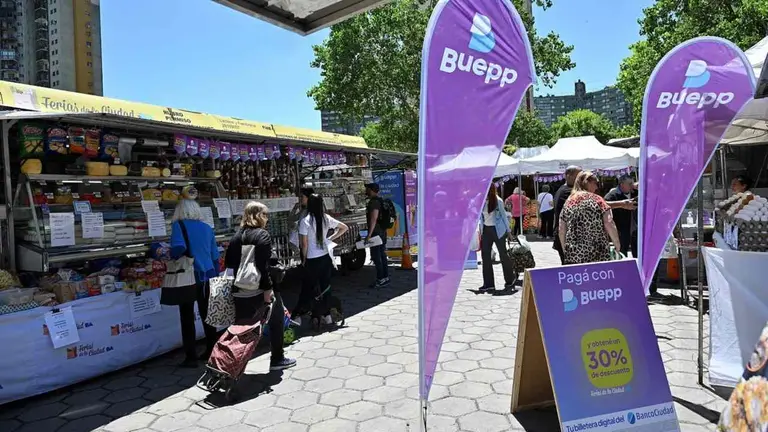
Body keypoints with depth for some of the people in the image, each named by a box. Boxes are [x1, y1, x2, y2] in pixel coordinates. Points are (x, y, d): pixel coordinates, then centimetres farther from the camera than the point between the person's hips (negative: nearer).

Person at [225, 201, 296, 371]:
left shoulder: (236, 236, 12)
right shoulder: (262, 235, -10)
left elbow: (228, 262, 11)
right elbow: (263, 265, -20)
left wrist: (238, 281, 14)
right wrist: (267, 288, -20)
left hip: (240, 291, 6)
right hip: (258, 290, -6)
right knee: (276, 322, 11)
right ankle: (277, 359, 19)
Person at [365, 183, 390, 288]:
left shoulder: (373, 202, -17)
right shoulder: (380, 201, 15)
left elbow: (373, 219, -25)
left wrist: (369, 234, -27)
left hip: (376, 233, -10)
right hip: (382, 232, 10)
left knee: (376, 257, -5)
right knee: (382, 256, 14)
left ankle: (381, 279, -2)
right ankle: (385, 277, 21)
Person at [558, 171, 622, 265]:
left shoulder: (568, 202, 9)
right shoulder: (597, 200, -1)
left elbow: (561, 231, 7)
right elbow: (609, 225, -9)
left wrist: (566, 251, 16)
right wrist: (617, 245, 2)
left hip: (573, 256, 3)